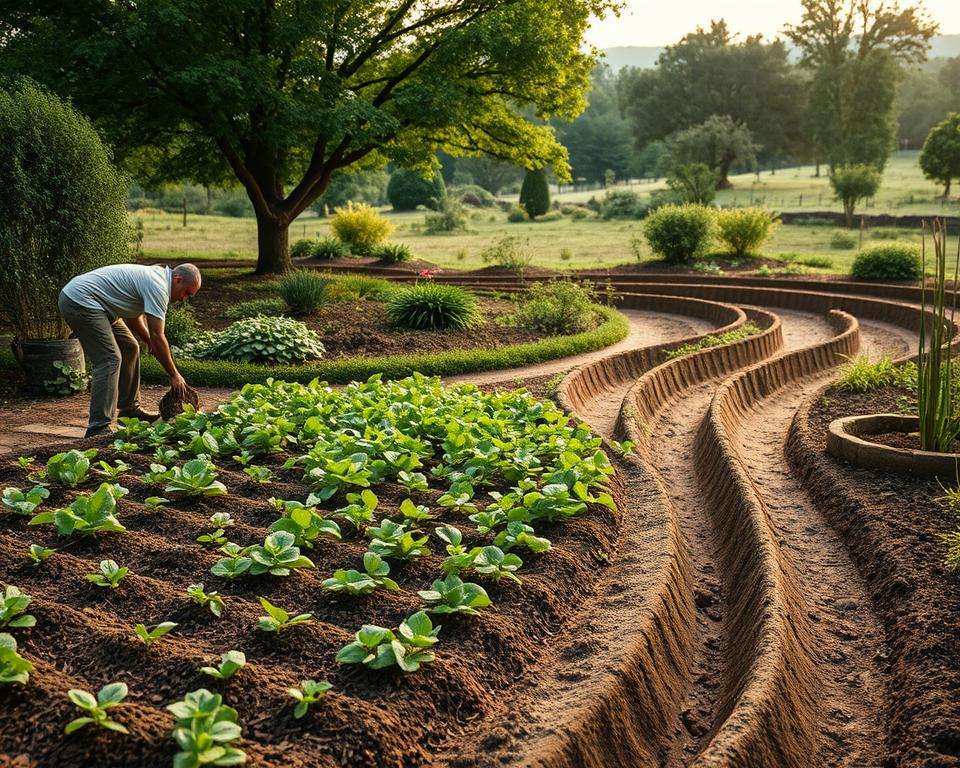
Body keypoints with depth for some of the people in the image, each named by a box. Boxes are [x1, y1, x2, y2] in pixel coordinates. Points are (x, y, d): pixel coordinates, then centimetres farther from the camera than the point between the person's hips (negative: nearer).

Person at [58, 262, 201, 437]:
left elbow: (133, 316, 28)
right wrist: (174, 375, -13)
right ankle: (98, 428, -19)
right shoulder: (158, 286, -18)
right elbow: (157, 336, -20)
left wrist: (150, 341, 21)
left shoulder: (155, 276, 13)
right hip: (79, 302, -11)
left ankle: (129, 408, 26)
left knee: (130, 348, 17)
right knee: (109, 360, -17)